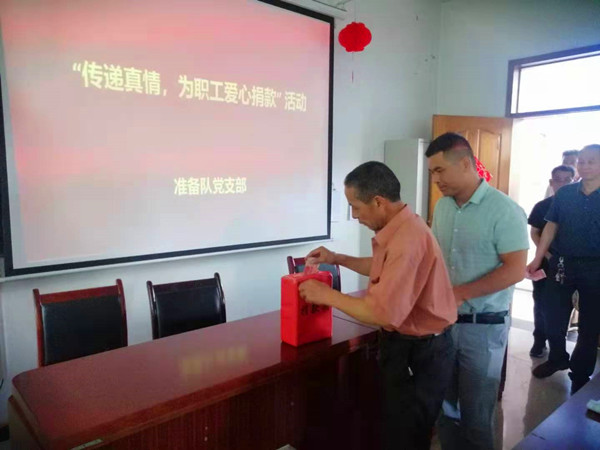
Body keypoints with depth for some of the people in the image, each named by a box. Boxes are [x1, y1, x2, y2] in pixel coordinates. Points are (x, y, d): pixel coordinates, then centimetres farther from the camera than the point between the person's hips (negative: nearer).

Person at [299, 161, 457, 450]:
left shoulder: (407, 240, -31)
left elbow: (384, 314, -34)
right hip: (406, 345, 10)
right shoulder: (400, 229, 3)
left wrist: (327, 295, -22)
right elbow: (383, 269, 21)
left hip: (419, 354, -10)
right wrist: (337, 259, 11)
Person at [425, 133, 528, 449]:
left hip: (484, 325, -6)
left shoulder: (504, 210, -15)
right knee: (444, 405, 18)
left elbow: (515, 269, -18)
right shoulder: (442, 206, 5)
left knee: (476, 412, 11)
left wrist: (461, 293, -20)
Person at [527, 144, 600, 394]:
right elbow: (551, 227, 4)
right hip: (562, 263, 2)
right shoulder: (564, 194, 1)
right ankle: (557, 358, 36)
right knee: (553, 316, 12)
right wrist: (537, 259, 1)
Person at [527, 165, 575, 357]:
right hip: (545, 262, 0)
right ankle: (539, 342, 17)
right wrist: (546, 253, -13)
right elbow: (534, 233, 1)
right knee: (541, 303, 5)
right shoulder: (542, 206, 0)